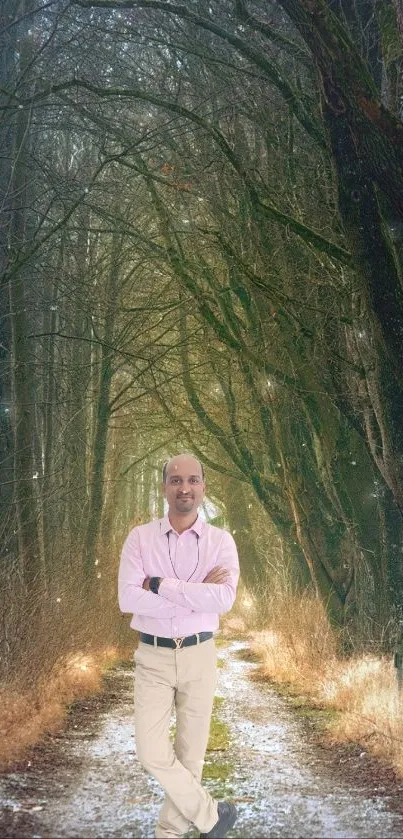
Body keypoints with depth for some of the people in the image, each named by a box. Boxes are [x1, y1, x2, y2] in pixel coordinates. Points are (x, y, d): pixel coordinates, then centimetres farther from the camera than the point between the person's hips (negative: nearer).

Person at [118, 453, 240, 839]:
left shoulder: (220, 541, -4)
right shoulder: (140, 537, -4)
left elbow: (224, 598, -20)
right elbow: (128, 599, -16)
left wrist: (159, 585, -20)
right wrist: (196, 596, -19)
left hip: (199, 656, 0)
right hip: (152, 657, 0)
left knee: (190, 751, 9)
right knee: (151, 752, -5)